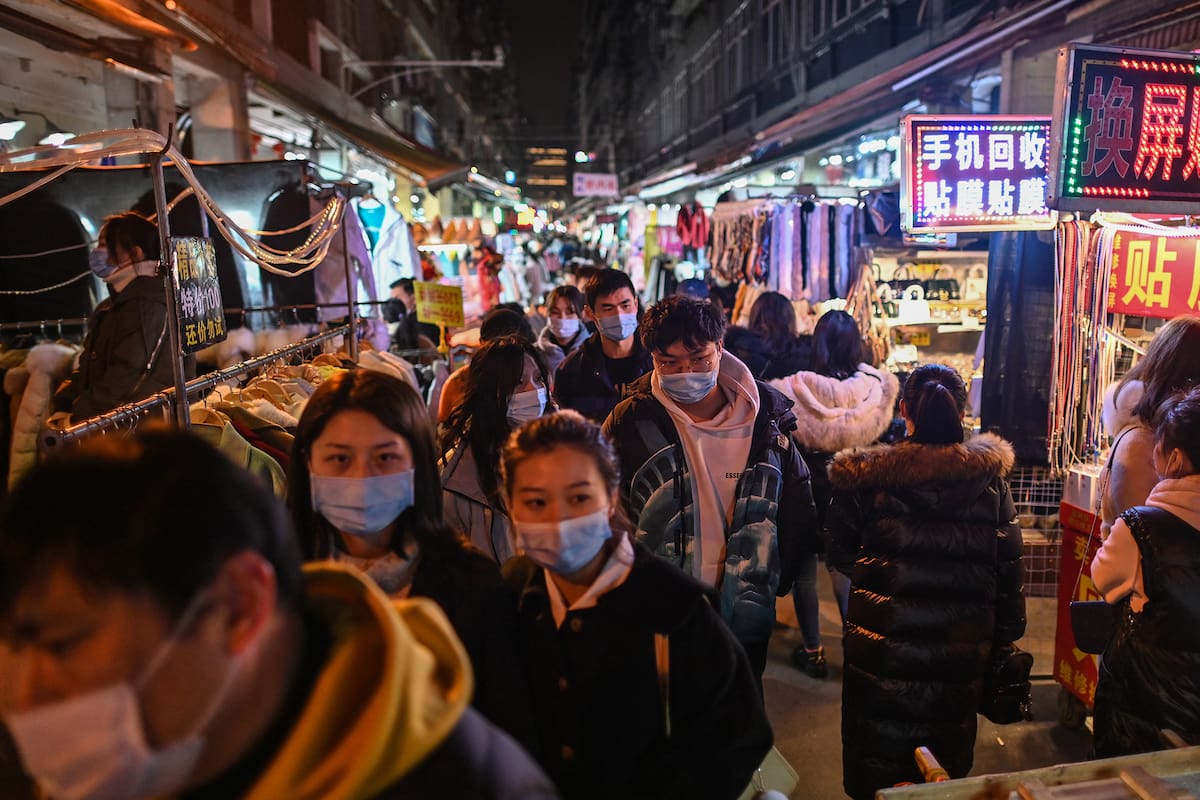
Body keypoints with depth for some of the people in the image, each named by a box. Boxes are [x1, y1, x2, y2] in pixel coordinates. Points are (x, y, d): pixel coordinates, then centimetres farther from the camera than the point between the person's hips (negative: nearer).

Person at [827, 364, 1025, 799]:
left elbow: (839, 552, -4)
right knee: (949, 760, 23)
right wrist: (1005, 634, 10)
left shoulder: (867, 477, -15)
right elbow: (1008, 565, -2)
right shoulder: (989, 477, -8)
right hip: (961, 648, 2)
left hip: (882, 646, -2)